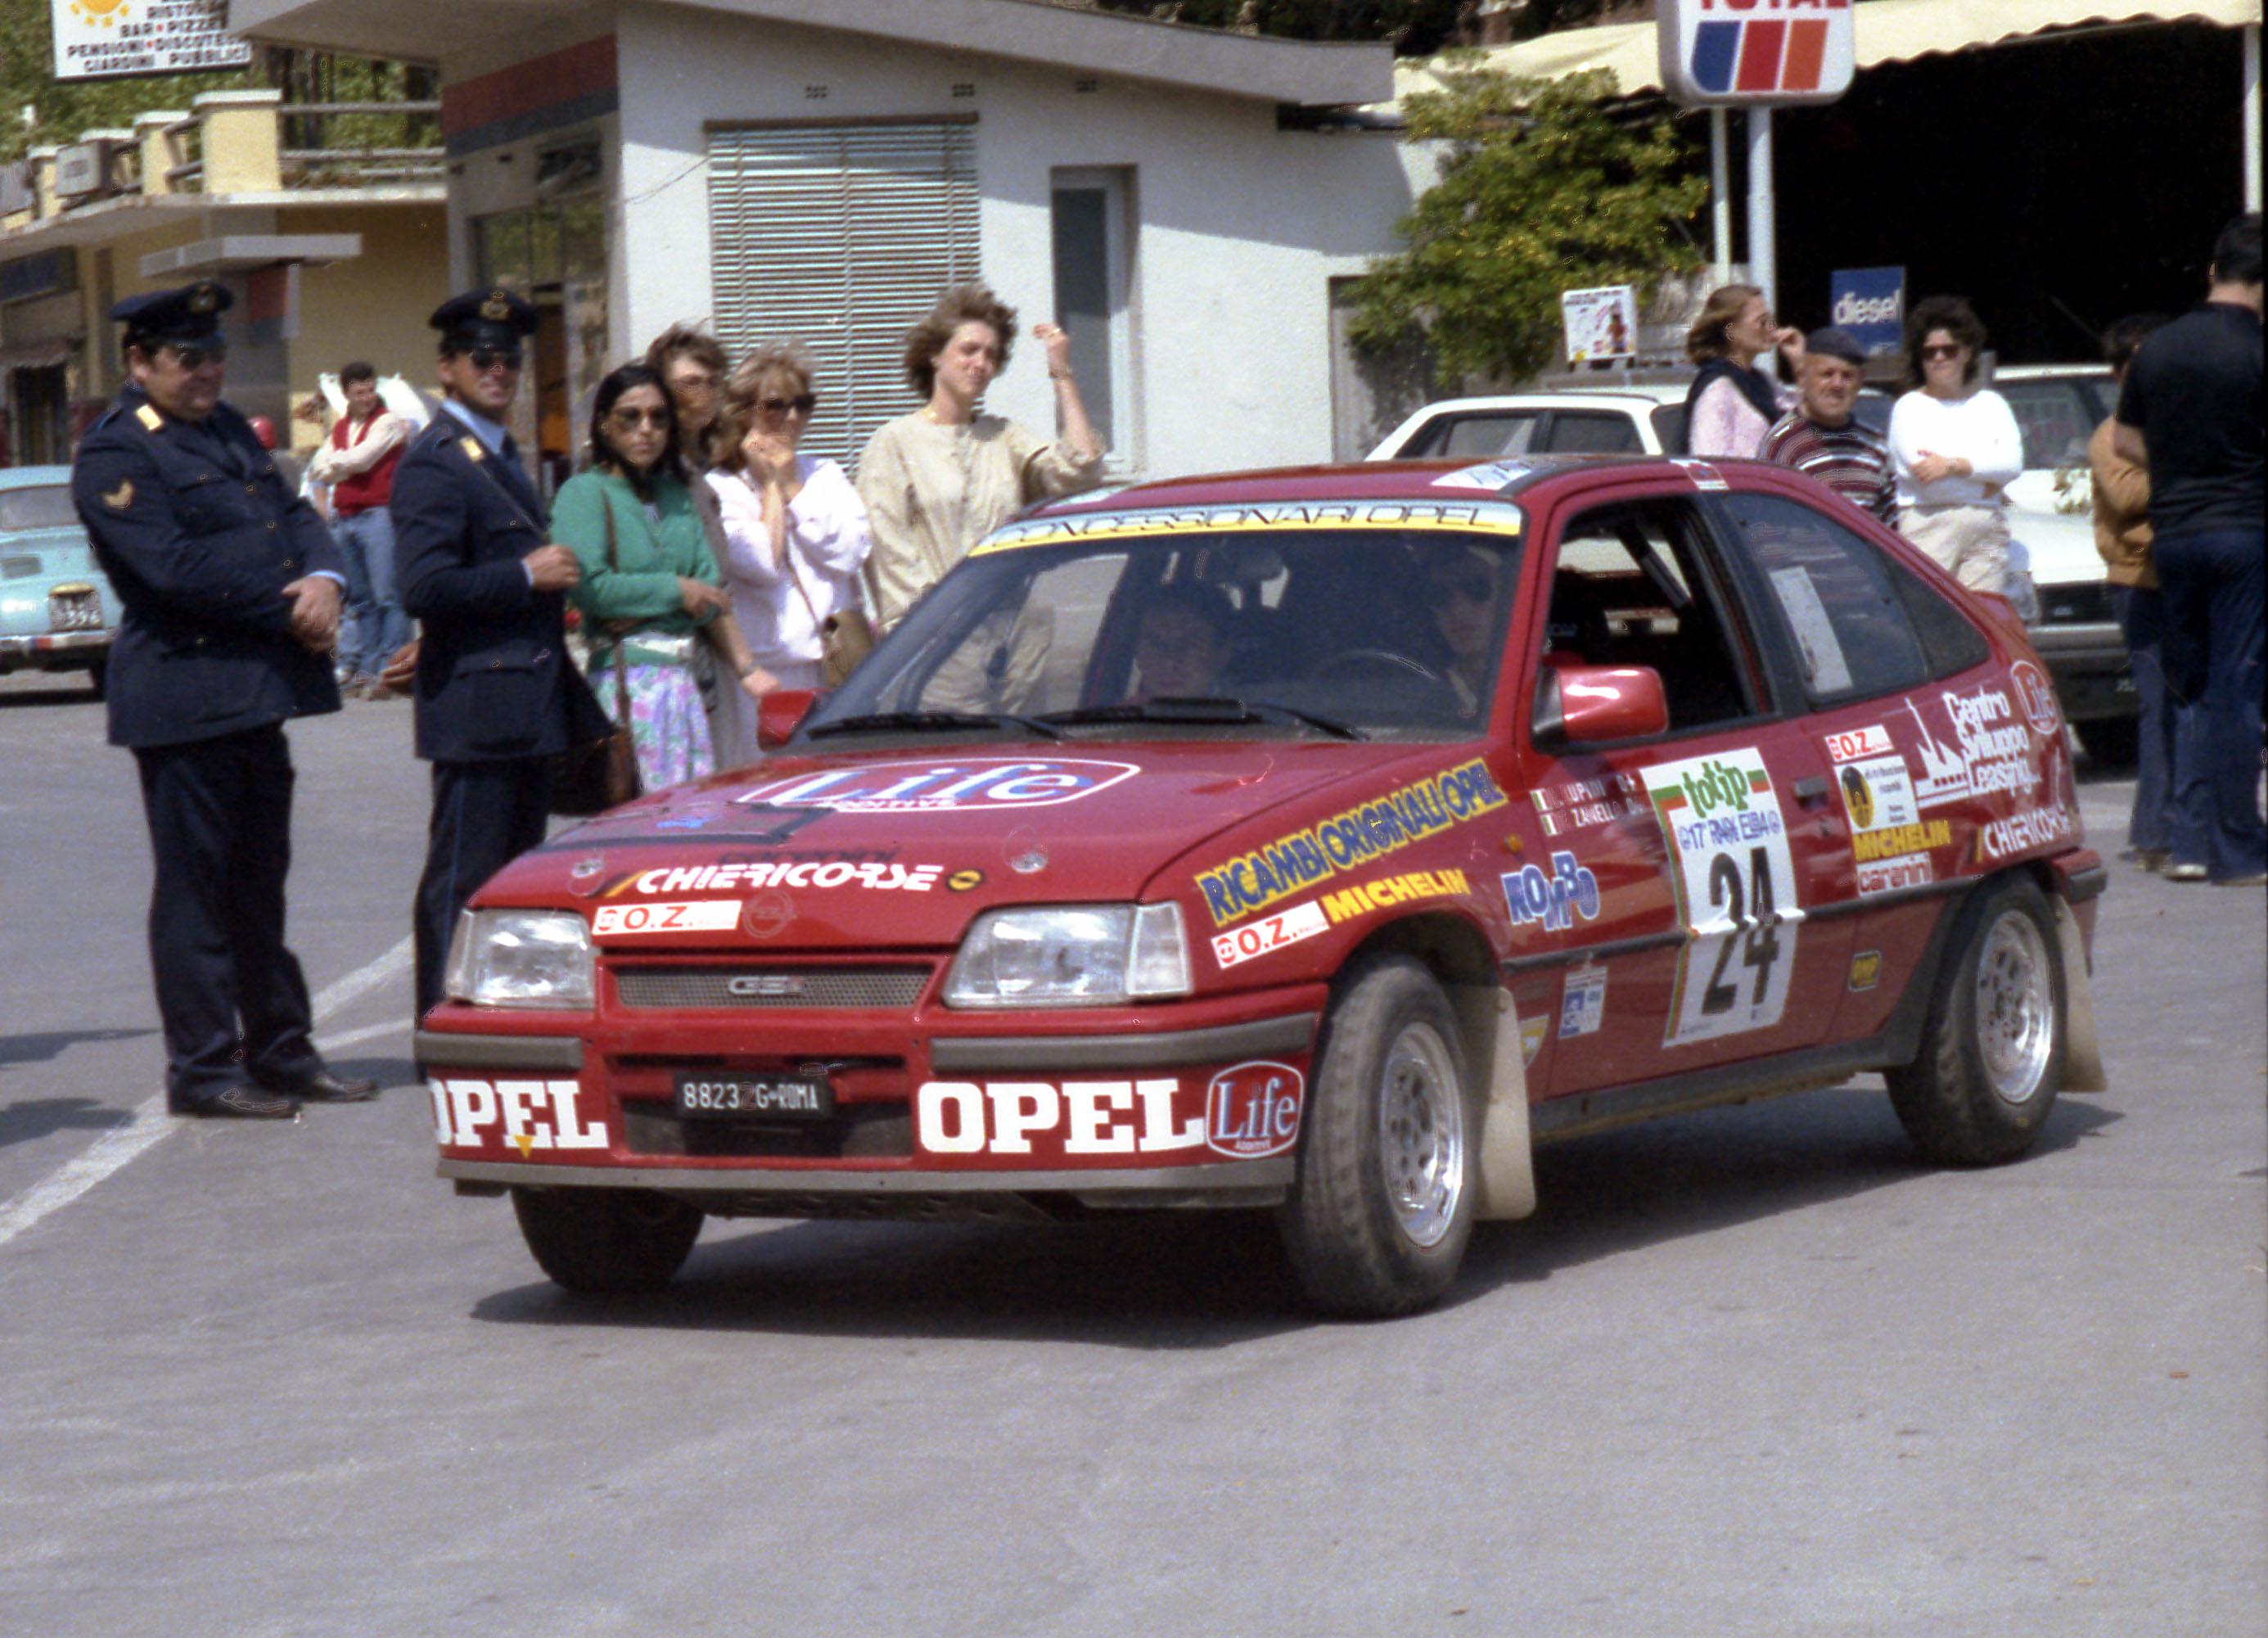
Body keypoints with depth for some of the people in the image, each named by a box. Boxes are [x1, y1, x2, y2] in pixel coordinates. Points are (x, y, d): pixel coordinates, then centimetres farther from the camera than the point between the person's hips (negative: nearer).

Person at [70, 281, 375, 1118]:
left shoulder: (227, 430, 17)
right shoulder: (114, 454, -10)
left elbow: (295, 516, 15)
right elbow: (176, 568, -19)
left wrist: (323, 580, -8)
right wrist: (288, 611, -15)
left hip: (257, 696, 8)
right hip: (185, 696, -8)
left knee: (259, 884, 14)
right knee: (195, 886, -2)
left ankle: (281, 1051, 20)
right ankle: (202, 1070, 3)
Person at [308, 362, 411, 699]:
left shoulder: (388, 423, -1)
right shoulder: (339, 428, 18)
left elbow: (361, 458, -11)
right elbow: (318, 471, 12)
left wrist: (335, 462, 7)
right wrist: (346, 465, -5)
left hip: (378, 515, -7)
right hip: (344, 517, 7)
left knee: (387, 596, -11)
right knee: (359, 598, 10)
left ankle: (388, 671, -15)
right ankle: (364, 668, 14)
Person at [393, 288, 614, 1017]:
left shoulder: (501, 454, 18)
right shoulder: (433, 463, -13)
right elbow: (426, 587, -22)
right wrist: (526, 577, -17)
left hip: (529, 703, 10)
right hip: (477, 709, -10)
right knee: (463, 876, -6)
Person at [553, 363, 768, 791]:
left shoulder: (677, 495, 19)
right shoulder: (583, 493, -1)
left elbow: (710, 590, 13)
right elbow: (590, 586, -14)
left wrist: (746, 667, -2)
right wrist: (676, 590, -5)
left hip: (687, 675, 7)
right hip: (627, 674, -6)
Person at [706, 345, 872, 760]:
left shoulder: (826, 476, 15)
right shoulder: (718, 489, 1)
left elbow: (849, 553, 0)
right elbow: (762, 564, -13)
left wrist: (791, 487, 0)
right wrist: (771, 487, -2)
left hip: (836, 662, 4)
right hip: (766, 672, -4)